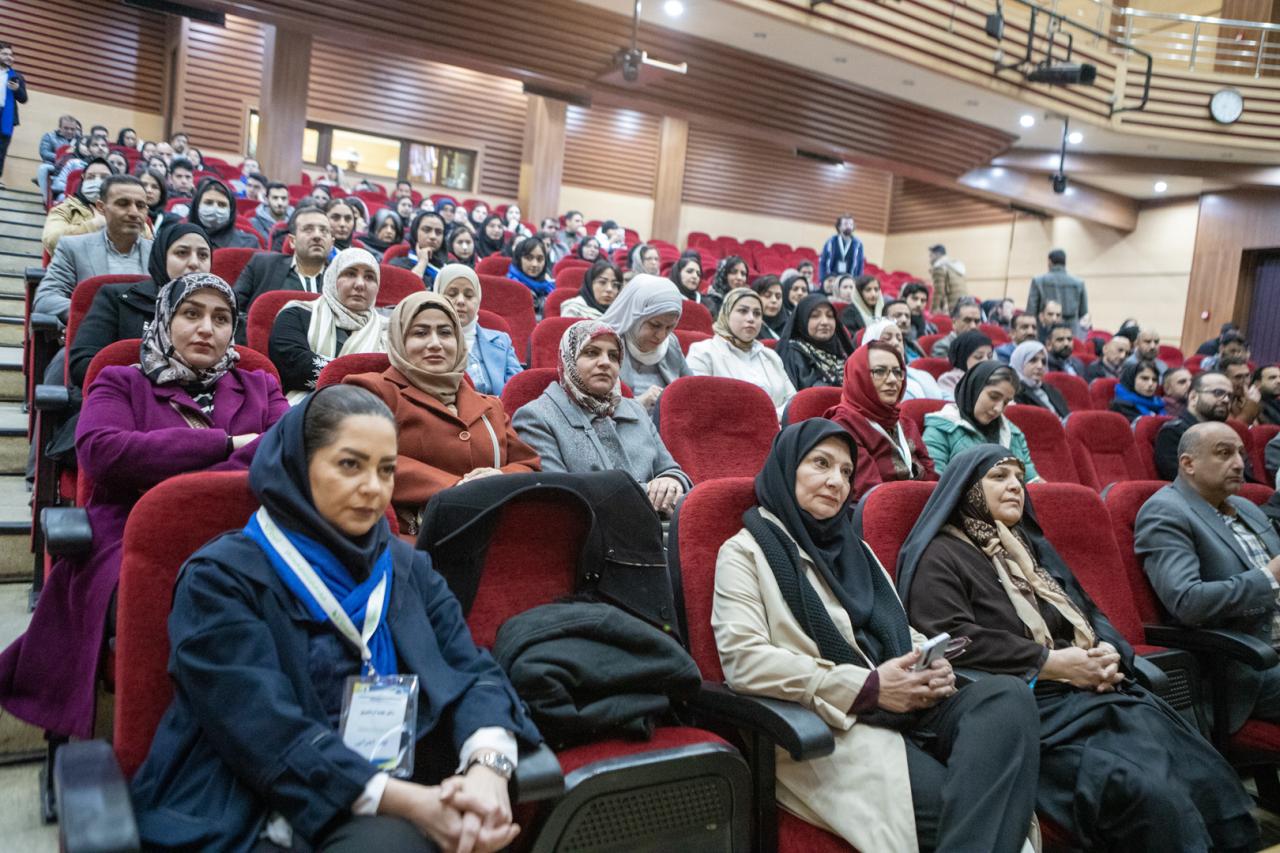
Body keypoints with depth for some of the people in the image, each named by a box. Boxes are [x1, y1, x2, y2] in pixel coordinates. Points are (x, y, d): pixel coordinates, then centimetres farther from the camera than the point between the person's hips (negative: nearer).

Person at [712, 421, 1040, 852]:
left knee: (1007, 693, -24)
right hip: (827, 728, -7)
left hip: (905, 708, 7)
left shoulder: (854, 547, 25)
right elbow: (744, 660, -12)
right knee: (955, 802, -32)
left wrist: (933, 667, -3)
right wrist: (867, 687, -15)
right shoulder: (746, 551, 2)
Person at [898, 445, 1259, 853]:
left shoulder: (1031, 546, 24)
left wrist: (1109, 652, 0)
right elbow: (953, 639, -13)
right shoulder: (940, 557, 0)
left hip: (1091, 694, 7)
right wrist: (1052, 662, -13)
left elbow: (1090, 613, 23)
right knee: (1147, 790, -27)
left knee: (1201, 770, -16)